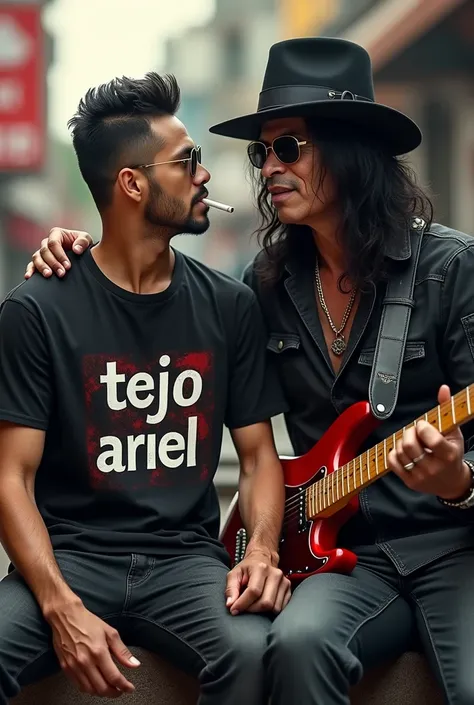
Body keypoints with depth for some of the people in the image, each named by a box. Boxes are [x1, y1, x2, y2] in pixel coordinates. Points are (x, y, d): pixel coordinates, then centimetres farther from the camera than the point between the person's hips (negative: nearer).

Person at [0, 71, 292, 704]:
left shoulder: (230, 306, 9)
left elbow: (258, 454, 13)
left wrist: (262, 551, -9)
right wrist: (61, 607, -20)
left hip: (187, 556, 2)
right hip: (69, 554, -2)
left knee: (253, 652, -30)